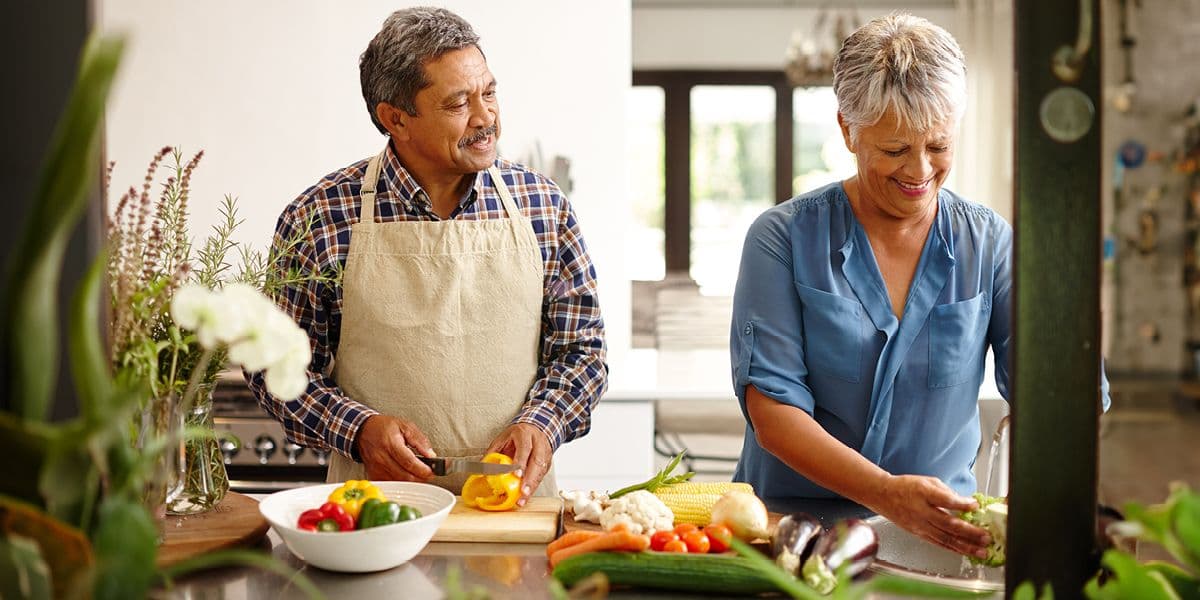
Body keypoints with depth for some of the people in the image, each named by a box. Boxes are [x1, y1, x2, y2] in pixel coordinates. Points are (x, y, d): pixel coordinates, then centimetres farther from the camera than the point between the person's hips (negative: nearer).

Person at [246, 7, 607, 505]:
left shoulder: (543, 206, 4)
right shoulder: (317, 219, -2)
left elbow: (580, 348, 10)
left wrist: (540, 423, -8)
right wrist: (359, 428, -11)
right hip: (378, 508, -1)